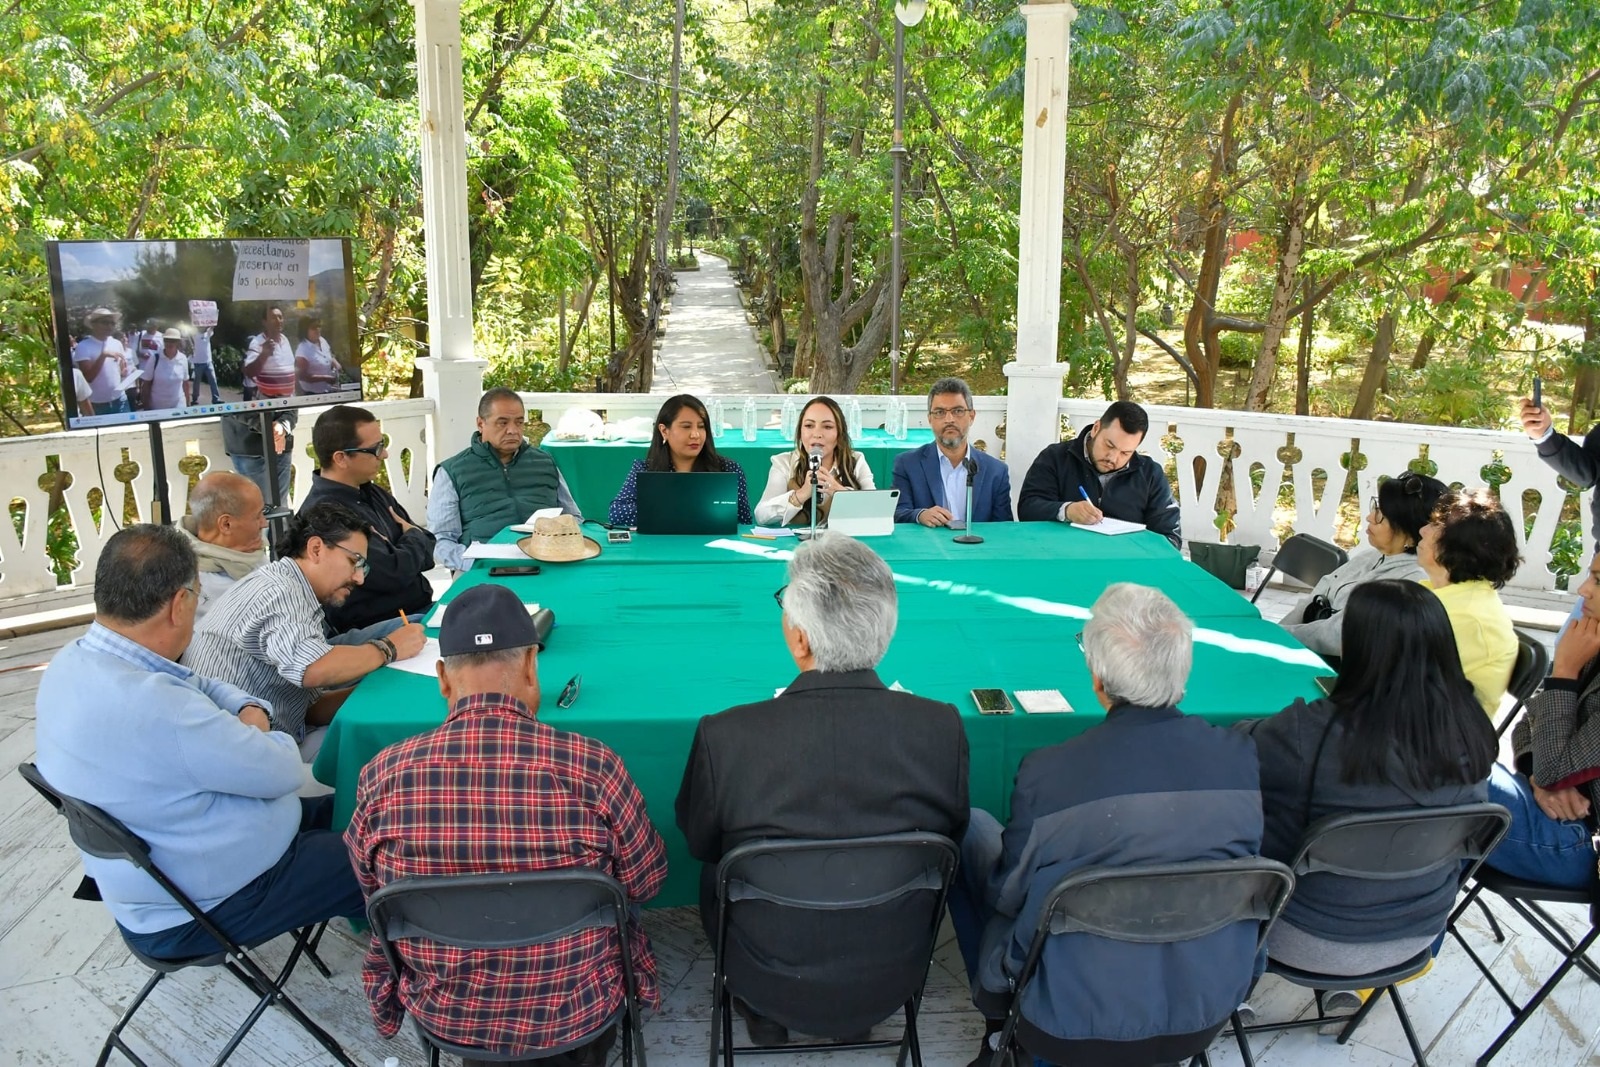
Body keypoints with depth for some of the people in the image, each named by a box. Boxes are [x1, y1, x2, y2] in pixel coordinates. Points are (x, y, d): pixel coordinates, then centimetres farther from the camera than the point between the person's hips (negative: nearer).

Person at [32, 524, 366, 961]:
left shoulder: (73, 662, -5)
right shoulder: (152, 706, -37)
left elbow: (198, 686, 11)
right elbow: (282, 772, -25)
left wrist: (250, 710, -9)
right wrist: (257, 732, -3)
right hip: (203, 909, -9)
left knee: (336, 810, 21)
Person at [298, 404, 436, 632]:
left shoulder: (374, 493, 9)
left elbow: (428, 548, 12)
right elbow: (393, 575, -22)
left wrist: (404, 548, -11)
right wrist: (414, 538, -2)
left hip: (423, 607, 9)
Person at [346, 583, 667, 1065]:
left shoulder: (380, 777, -20)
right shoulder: (594, 768, -27)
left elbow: (373, 890, -1)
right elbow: (645, 883, -10)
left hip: (445, 1016, 2)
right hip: (577, 1014, -1)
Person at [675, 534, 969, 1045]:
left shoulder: (725, 737, -29)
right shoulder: (943, 729, -24)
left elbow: (698, 842, -8)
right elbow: (950, 836, -4)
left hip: (771, 982, -1)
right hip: (894, 977, 2)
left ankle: (762, 1013, 37)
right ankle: (861, 1010, 40)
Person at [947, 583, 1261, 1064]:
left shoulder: (1048, 772, -28)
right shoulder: (1242, 756, -17)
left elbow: (1007, 894, -13)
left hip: (1079, 1011, -4)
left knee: (971, 829, 15)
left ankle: (1001, 1022, 32)